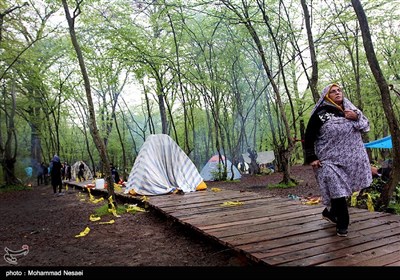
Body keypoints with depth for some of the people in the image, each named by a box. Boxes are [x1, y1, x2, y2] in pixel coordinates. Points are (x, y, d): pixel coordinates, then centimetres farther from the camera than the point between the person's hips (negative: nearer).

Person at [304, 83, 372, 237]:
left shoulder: (350, 109, 12)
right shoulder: (320, 114, -4)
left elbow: (366, 126, 14)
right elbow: (308, 137, -4)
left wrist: (357, 117, -7)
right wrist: (311, 158, -11)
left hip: (351, 159, 6)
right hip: (330, 160, -5)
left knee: (343, 189, 14)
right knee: (337, 189, -7)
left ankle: (330, 212, 37)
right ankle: (342, 224, 8)